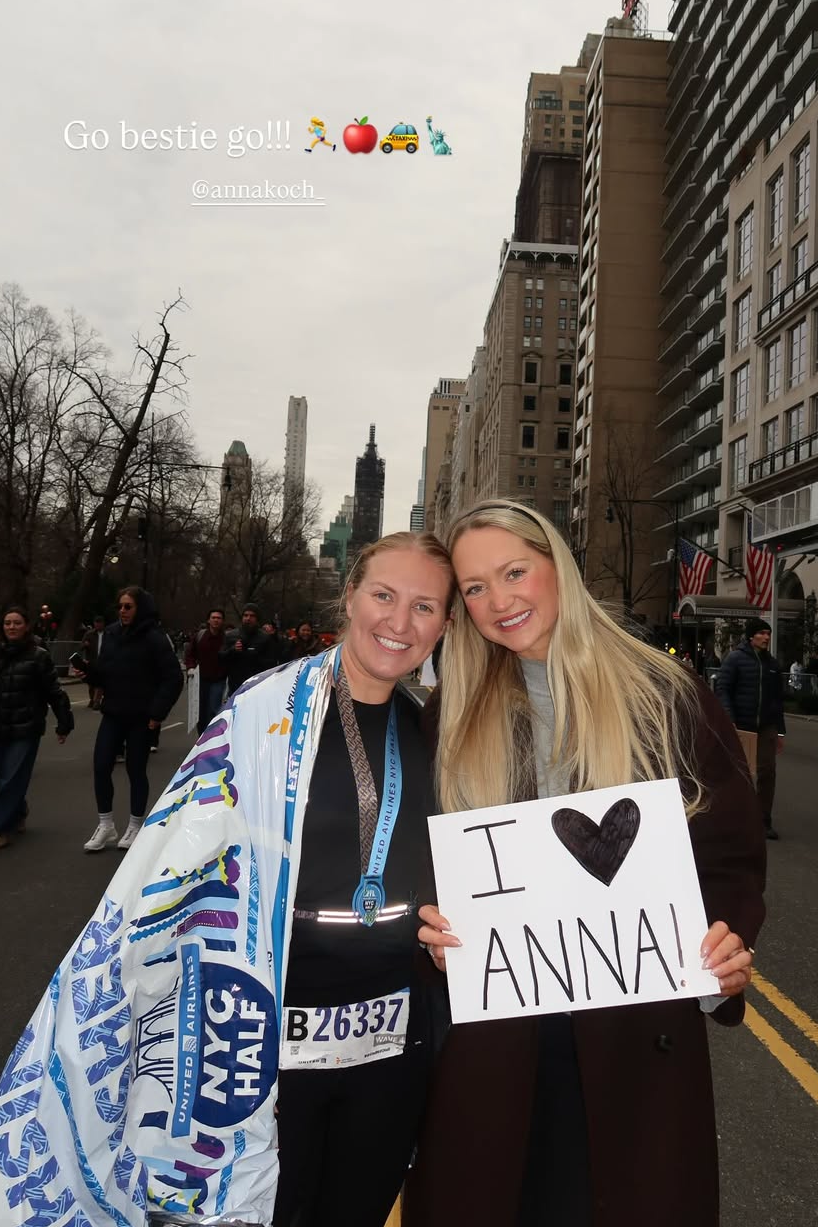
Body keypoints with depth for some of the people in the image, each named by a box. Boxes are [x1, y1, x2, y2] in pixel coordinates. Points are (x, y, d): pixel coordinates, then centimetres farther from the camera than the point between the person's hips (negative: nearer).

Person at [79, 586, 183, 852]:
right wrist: (89, 670, -9)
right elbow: (103, 672, 13)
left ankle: (135, 827, 22)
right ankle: (106, 826, 16)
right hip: (112, 714, 5)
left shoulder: (154, 638, -11)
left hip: (140, 717, -5)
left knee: (136, 770, 6)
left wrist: (157, 712, -15)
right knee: (101, 767, 1)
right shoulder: (111, 634, 5)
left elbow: (173, 678, -12)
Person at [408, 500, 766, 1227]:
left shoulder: (668, 697, -6)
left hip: (640, 1021, -1)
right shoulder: (451, 713, 1)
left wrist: (728, 940, -18)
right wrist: (433, 927, -11)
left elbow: (734, 852, -1)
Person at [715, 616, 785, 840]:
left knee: (767, 772, 0)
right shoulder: (735, 659, -5)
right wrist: (729, 720, -20)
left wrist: (780, 731, 13)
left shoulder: (772, 663, 10)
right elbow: (722, 689, -10)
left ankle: (764, 821, 8)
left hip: (766, 727, 4)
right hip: (740, 726, -4)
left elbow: (778, 698, 15)